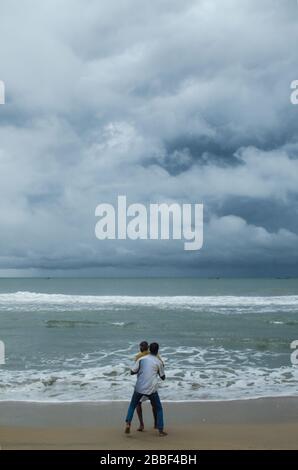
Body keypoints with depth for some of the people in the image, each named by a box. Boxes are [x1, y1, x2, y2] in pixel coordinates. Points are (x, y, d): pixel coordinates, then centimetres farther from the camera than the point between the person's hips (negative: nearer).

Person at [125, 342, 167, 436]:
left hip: (139, 388, 1)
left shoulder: (141, 359, 5)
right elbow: (163, 377, 12)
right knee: (158, 409, 16)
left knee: (132, 406, 21)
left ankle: (128, 423, 2)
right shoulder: (159, 362, 3)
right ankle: (161, 430, 12)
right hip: (151, 389, -1)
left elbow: (132, 372, 5)